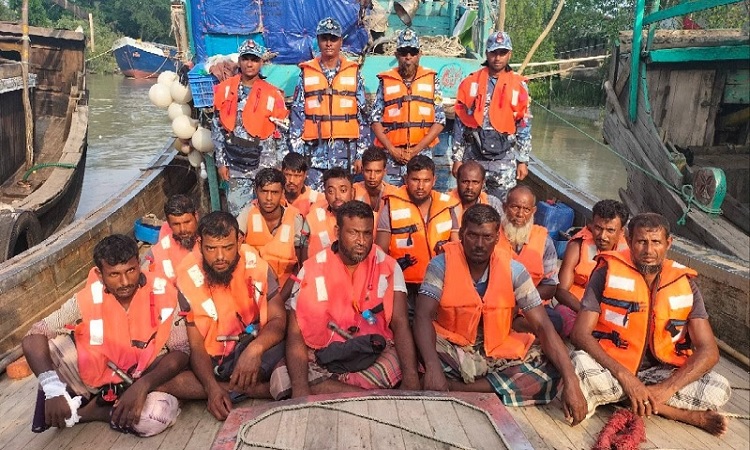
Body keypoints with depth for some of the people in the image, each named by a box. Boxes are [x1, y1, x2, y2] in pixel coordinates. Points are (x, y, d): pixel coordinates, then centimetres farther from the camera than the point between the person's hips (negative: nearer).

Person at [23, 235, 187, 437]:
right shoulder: (88, 299, -17)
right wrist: (53, 389, -34)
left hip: (142, 379, 0)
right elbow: (33, 337, -20)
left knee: (160, 415, -32)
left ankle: (84, 411, -7)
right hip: (93, 374, 0)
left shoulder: (163, 294, -19)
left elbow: (181, 351, -15)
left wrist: (142, 385, -31)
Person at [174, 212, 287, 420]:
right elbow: (196, 345, -9)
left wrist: (255, 349, -32)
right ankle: (259, 389, -20)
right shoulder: (189, 278, -10)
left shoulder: (255, 263, -11)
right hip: (213, 362, 2)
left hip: (255, 354, -2)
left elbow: (279, 319, -11)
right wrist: (211, 387, -26)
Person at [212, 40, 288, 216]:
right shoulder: (224, 89, 3)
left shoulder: (273, 94, -2)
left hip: (263, 164, -1)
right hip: (235, 165, 2)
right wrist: (221, 161, 3)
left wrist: (271, 168, -5)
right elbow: (217, 128, 6)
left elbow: (280, 134, 0)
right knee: (237, 213, 6)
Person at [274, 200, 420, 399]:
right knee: (288, 379, -28)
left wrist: (411, 378, -26)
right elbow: (296, 333, -9)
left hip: (376, 354, -1)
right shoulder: (312, 270, -5)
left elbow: (400, 324, -9)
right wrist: (300, 387, -25)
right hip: (326, 358, 1)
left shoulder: (387, 267, -3)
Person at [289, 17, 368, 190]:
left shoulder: (353, 73, 6)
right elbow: (297, 115, 6)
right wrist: (296, 153, 0)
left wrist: (361, 153, 1)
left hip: (345, 148, 0)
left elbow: (362, 115, 6)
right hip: (315, 148, 0)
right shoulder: (306, 73, 7)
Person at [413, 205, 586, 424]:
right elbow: (424, 317, -22)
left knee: (550, 373, -22)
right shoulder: (442, 264, -12)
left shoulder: (514, 270, -7)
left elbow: (542, 326, -10)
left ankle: (456, 389, -22)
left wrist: (571, 381, -22)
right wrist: (433, 367, -41)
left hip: (498, 353, 3)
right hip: (451, 350, -3)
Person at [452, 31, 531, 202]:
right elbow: (459, 124, 4)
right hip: (472, 156, 0)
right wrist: (457, 158, 1)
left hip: (504, 159, 0)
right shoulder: (470, 83, 3)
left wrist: (523, 161, 3)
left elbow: (524, 127, 5)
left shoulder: (519, 86, 3)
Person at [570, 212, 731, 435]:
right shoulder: (608, 273, -10)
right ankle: (687, 415, -19)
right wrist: (625, 376, -26)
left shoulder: (684, 284, -2)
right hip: (611, 369, -1)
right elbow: (580, 333, -16)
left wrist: (667, 388, -21)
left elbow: (708, 351, -6)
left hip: (657, 373, 2)